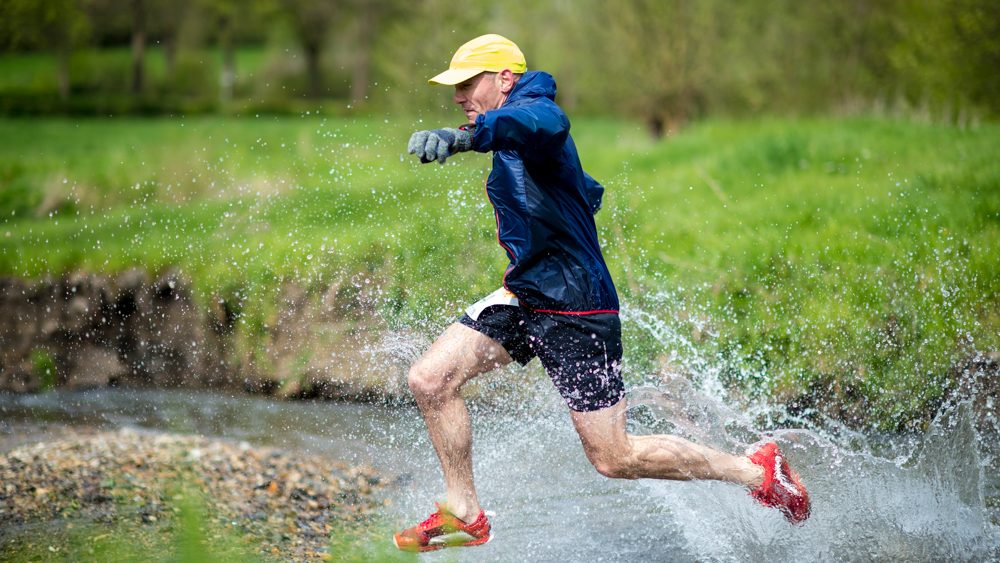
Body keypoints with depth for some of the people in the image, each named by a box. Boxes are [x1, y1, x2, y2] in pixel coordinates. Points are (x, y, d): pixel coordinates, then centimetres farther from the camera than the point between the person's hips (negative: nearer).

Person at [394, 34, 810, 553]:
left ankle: (757, 469, 13)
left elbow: (544, 125, -45)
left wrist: (464, 136, -63)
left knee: (615, 460, -3)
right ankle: (465, 515, 9)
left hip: (576, 310, -10)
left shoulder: (533, 108, -17)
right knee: (428, 379, -4)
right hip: (525, 297, 10)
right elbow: (586, 192, 29)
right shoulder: (511, 145, 13)